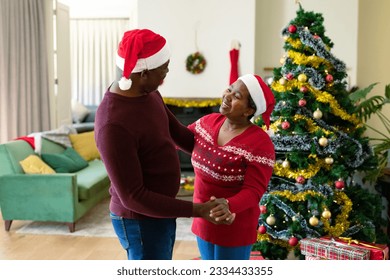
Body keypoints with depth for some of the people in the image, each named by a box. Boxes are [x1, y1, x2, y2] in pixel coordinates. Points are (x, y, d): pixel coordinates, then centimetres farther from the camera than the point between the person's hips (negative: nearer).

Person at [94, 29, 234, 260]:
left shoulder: (146, 91, -3)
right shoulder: (114, 125, -32)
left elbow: (176, 132, 13)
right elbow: (133, 197, -29)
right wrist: (198, 210, -29)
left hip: (161, 211, 9)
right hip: (141, 220, -9)